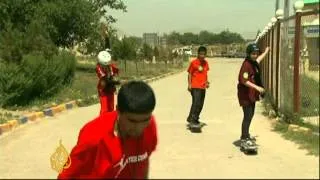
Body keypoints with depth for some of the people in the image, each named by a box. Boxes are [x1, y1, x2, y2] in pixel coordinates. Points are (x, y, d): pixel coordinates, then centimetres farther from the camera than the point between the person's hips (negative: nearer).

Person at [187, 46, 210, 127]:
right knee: (196, 103, -16)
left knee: (200, 104, 10)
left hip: (203, 87, 6)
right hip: (195, 87, -6)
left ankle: (195, 119, 22)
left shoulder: (206, 63, 10)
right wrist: (189, 84, -10)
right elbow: (189, 73, -4)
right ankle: (191, 119, -9)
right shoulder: (193, 62, -7)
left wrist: (207, 82, 11)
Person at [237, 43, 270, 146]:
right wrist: (257, 87, -31)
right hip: (245, 94, -10)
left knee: (250, 114, 18)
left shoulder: (254, 63, 10)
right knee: (247, 115, -7)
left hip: (252, 94, 10)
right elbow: (244, 81, -27)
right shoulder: (246, 65, -19)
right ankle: (244, 138, 1)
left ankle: (246, 135, 31)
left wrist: (266, 52, 51)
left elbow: (258, 59, 36)